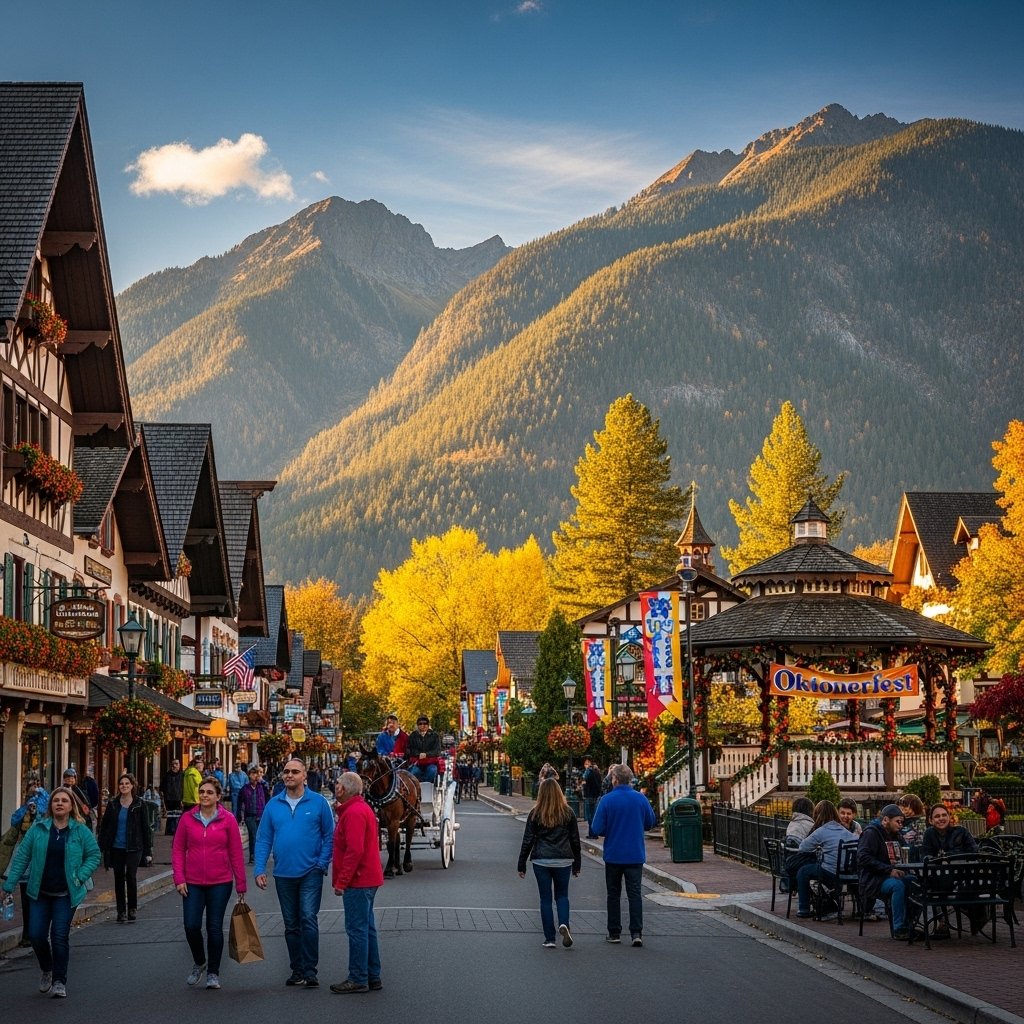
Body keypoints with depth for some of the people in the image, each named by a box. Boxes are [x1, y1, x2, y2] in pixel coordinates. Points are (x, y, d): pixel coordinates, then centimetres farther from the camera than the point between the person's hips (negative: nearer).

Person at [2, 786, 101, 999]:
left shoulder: (81, 831, -2)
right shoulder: (38, 829, 0)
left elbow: (94, 855, 4)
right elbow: (21, 857, 1)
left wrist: (81, 877, -10)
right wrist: (9, 885, -2)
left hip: (66, 894, -2)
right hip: (40, 892, 2)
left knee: (60, 937, -3)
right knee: (36, 935, -1)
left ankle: (59, 981, 9)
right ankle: (47, 971, 27)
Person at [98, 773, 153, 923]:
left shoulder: (139, 805, 1)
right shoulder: (113, 805, 5)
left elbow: (145, 828, 2)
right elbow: (104, 826, 7)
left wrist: (148, 851, 0)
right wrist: (101, 848, 1)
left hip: (134, 848, -3)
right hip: (116, 848, 3)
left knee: (131, 875, -18)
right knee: (119, 879, 7)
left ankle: (132, 908, -2)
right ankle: (121, 912, 17)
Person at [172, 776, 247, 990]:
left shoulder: (227, 820, -3)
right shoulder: (187, 819, 1)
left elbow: (236, 854, -1)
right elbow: (178, 850, 3)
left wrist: (241, 884, 0)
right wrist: (179, 878, -5)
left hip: (220, 883, -1)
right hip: (193, 883, 1)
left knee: (215, 928, 3)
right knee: (191, 926, -3)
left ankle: (213, 972, 18)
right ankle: (199, 962, 24)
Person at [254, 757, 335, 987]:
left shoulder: (318, 802, -4)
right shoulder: (273, 805, 4)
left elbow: (329, 836, -2)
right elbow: (263, 839, 4)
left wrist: (322, 863, -11)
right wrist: (260, 869, -5)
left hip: (310, 873, -4)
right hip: (283, 874, 4)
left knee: (308, 919, -13)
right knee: (291, 925, 11)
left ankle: (310, 970, -7)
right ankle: (297, 970, 20)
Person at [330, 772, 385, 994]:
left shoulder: (354, 813, -18)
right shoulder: (361, 808, 15)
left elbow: (354, 851, -24)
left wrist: (342, 882, -20)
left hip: (358, 881, -10)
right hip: (367, 879, 10)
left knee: (357, 929, -6)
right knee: (366, 928, 13)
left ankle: (358, 979, -2)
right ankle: (372, 977, 18)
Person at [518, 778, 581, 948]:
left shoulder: (535, 814, -3)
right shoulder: (568, 813, 1)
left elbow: (528, 840, -1)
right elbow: (575, 840, 6)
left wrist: (522, 864, 6)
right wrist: (577, 864, 15)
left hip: (541, 861, -1)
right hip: (563, 861, 1)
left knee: (545, 898, 8)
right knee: (562, 895, 16)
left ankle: (549, 938, 5)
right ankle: (563, 924, -11)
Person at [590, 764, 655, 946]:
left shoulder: (607, 800, -12)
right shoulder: (641, 799, -4)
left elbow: (597, 829, -12)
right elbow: (650, 823, 9)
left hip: (613, 855, -1)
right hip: (636, 855, 1)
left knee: (613, 895, 11)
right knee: (635, 894, 4)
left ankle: (614, 933, 15)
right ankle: (636, 932, -5)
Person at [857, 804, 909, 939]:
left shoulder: (895, 835, 20)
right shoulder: (871, 833, -6)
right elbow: (864, 858, -19)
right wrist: (889, 870, -25)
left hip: (892, 875, 8)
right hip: (873, 878, -8)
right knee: (898, 885, -36)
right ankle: (898, 928, -28)